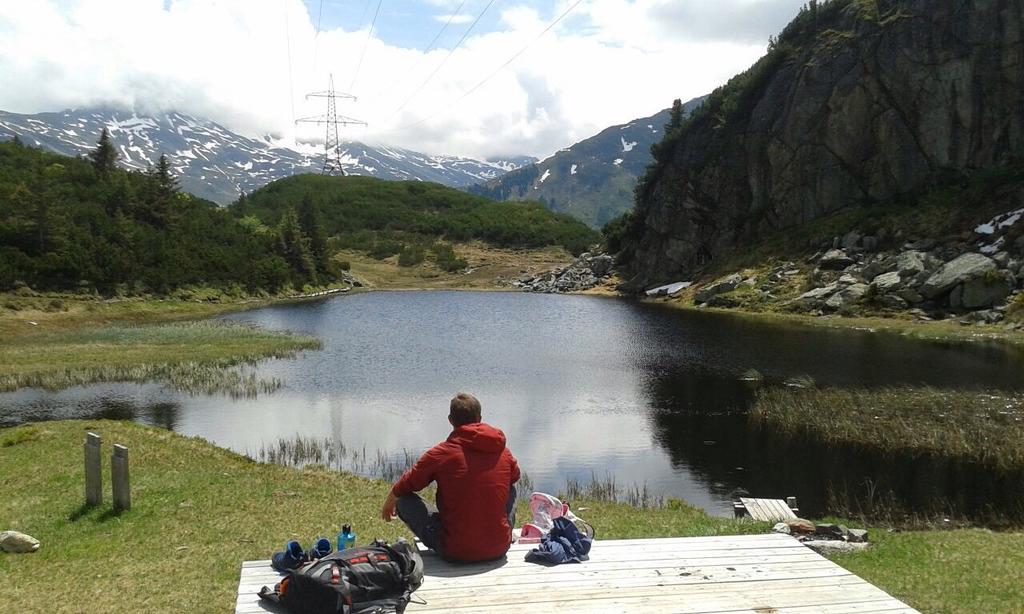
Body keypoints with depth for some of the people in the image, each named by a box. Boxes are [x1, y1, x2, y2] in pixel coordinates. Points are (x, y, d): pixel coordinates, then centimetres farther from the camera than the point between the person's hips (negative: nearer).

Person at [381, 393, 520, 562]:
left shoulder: (441, 453, -10)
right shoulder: (504, 453, -1)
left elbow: (406, 485, 5)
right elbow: (515, 476, 23)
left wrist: (389, 502, 27)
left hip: (456, 552, -2)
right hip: (500, 548, 2)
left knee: (404, 500, 9)